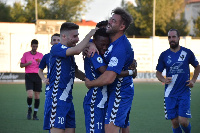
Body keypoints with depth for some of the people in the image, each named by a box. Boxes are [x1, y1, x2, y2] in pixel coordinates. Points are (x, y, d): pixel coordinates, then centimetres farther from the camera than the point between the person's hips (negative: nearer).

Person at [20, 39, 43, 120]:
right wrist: (27, 63, -11)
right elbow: (21, 65, 8)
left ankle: (35, 114, 9)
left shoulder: (40, 55, 9)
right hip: (28, 76, -2)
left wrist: (41, 62, -16)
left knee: (37, 96, 1)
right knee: (30, 95, -16)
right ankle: (29, 109, 10)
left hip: (37, 76, 2)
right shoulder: (26, 54, 6)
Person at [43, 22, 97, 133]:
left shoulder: (69, 52, 19)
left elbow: (76, 72, 30)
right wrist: (90, 34, -14)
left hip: (68, 99, 9)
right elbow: (77, 50, -27)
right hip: (57, 100, -9)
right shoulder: (56, 49, -11)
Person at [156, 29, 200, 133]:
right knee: (174, 122, 0)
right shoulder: (164, 55, 4)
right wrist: (164, 80, -10)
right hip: (170, 94, 2)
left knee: (183, 121, -11)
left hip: (184, 93, -1)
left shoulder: (187, 53, 2)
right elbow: (158, 73, 12)